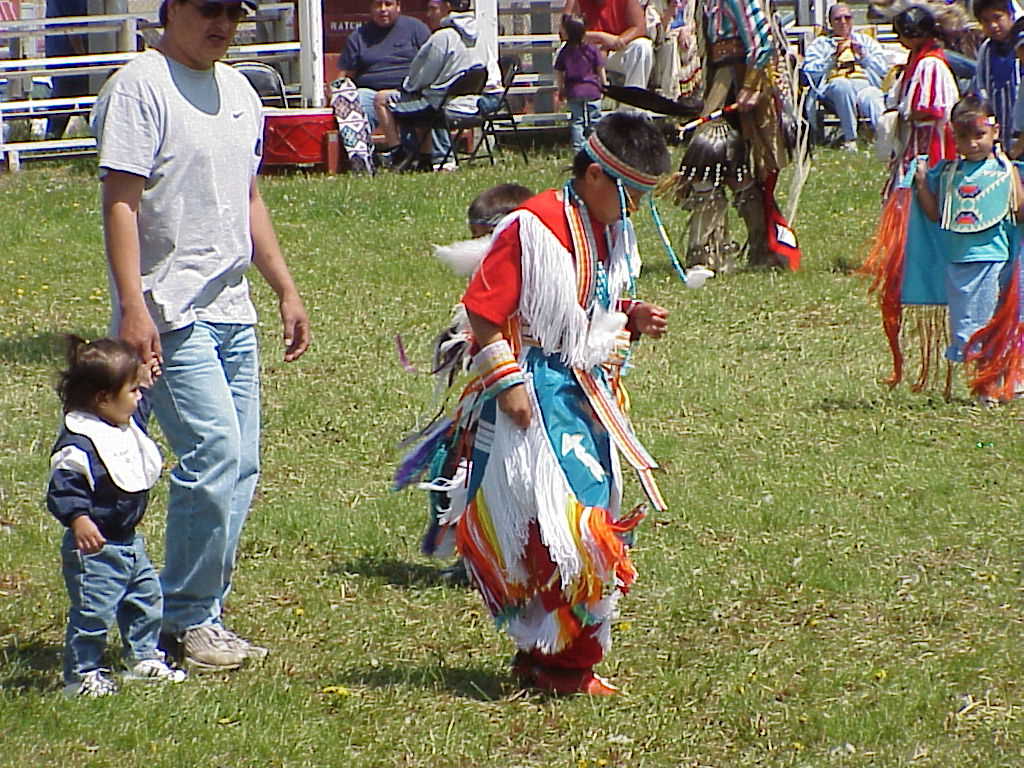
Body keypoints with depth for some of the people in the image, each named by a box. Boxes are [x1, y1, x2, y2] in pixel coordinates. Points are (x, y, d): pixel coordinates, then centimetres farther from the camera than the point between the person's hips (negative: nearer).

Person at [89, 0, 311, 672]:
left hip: (232, 310, 8)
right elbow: (121, 201, -15)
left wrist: (287, 289, 22)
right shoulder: (139, 88, -10)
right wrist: (133, 306, -23)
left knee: (240, 467, 6)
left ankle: (202, 618, 14)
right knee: (214, 453, -15)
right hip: (170, 312, -8)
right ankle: (187, 619, -3)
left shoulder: (238, 90, 16)